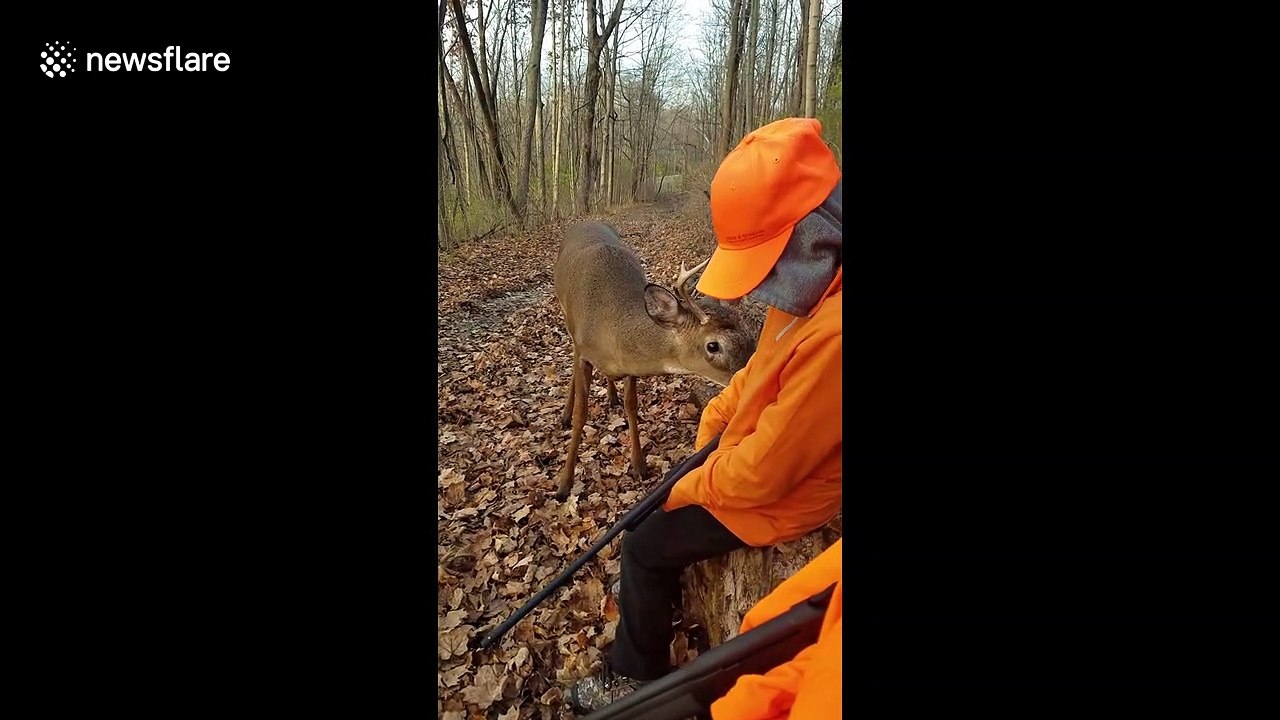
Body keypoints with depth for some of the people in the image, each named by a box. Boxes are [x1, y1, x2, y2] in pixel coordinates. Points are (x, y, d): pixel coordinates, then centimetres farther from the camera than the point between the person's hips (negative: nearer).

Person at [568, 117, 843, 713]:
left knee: (643, 547, 1)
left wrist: (687, 486, -14)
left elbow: (762, 474, -31)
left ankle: (636, 677, 24)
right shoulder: (814, 284, -8)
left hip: (777, 495, -8)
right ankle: (661, 591, 46)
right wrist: (714, 418, 0)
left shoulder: (833, 335, -39)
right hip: (752, 452, 9)